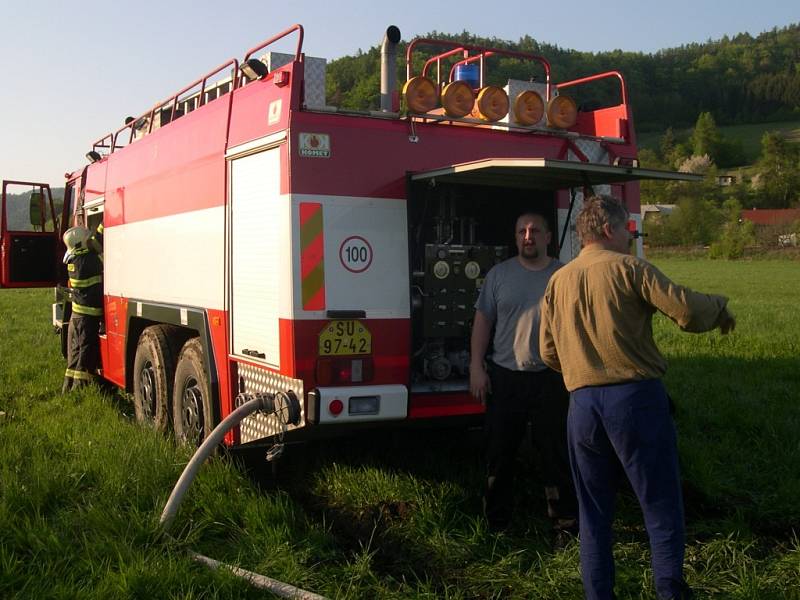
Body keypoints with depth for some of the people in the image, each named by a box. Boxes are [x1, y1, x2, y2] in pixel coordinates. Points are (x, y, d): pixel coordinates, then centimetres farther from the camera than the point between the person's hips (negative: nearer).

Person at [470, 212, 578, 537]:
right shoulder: (499, 274, 4)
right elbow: (483, 320, 5)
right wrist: (476, 367, -2)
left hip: (551, 379, -1)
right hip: (504, 377, 1)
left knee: (557, 455, 6)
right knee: (500, 453, 10)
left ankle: (566, 524, 19)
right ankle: (496, 522, 24)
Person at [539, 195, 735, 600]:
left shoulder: (558, 281, 13)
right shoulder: (628, 268, -3)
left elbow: (549, 353, 15)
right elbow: (687, 310, -12)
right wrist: (720, 308, 9)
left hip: (582, 403, 5)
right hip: (636, 398, -5)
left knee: (593, 512, 15)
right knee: (661, 506, 5)